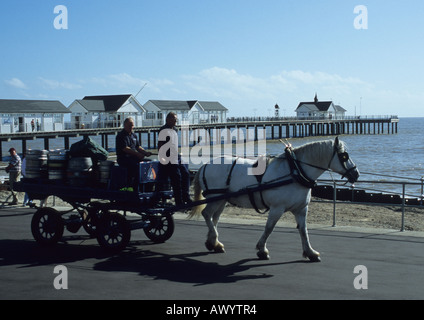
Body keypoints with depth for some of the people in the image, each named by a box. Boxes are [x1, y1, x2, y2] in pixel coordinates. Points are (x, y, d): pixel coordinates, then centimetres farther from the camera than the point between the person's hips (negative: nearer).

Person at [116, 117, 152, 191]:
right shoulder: (121, 135, -4)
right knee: (135, 164, -33)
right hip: (123, 159, -7)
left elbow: (138, 146, 20)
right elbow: (125, 148, -16)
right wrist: (137, 154, -23)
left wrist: (145, 152, 0)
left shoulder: (133, 135, 20)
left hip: (133, 157, 7)